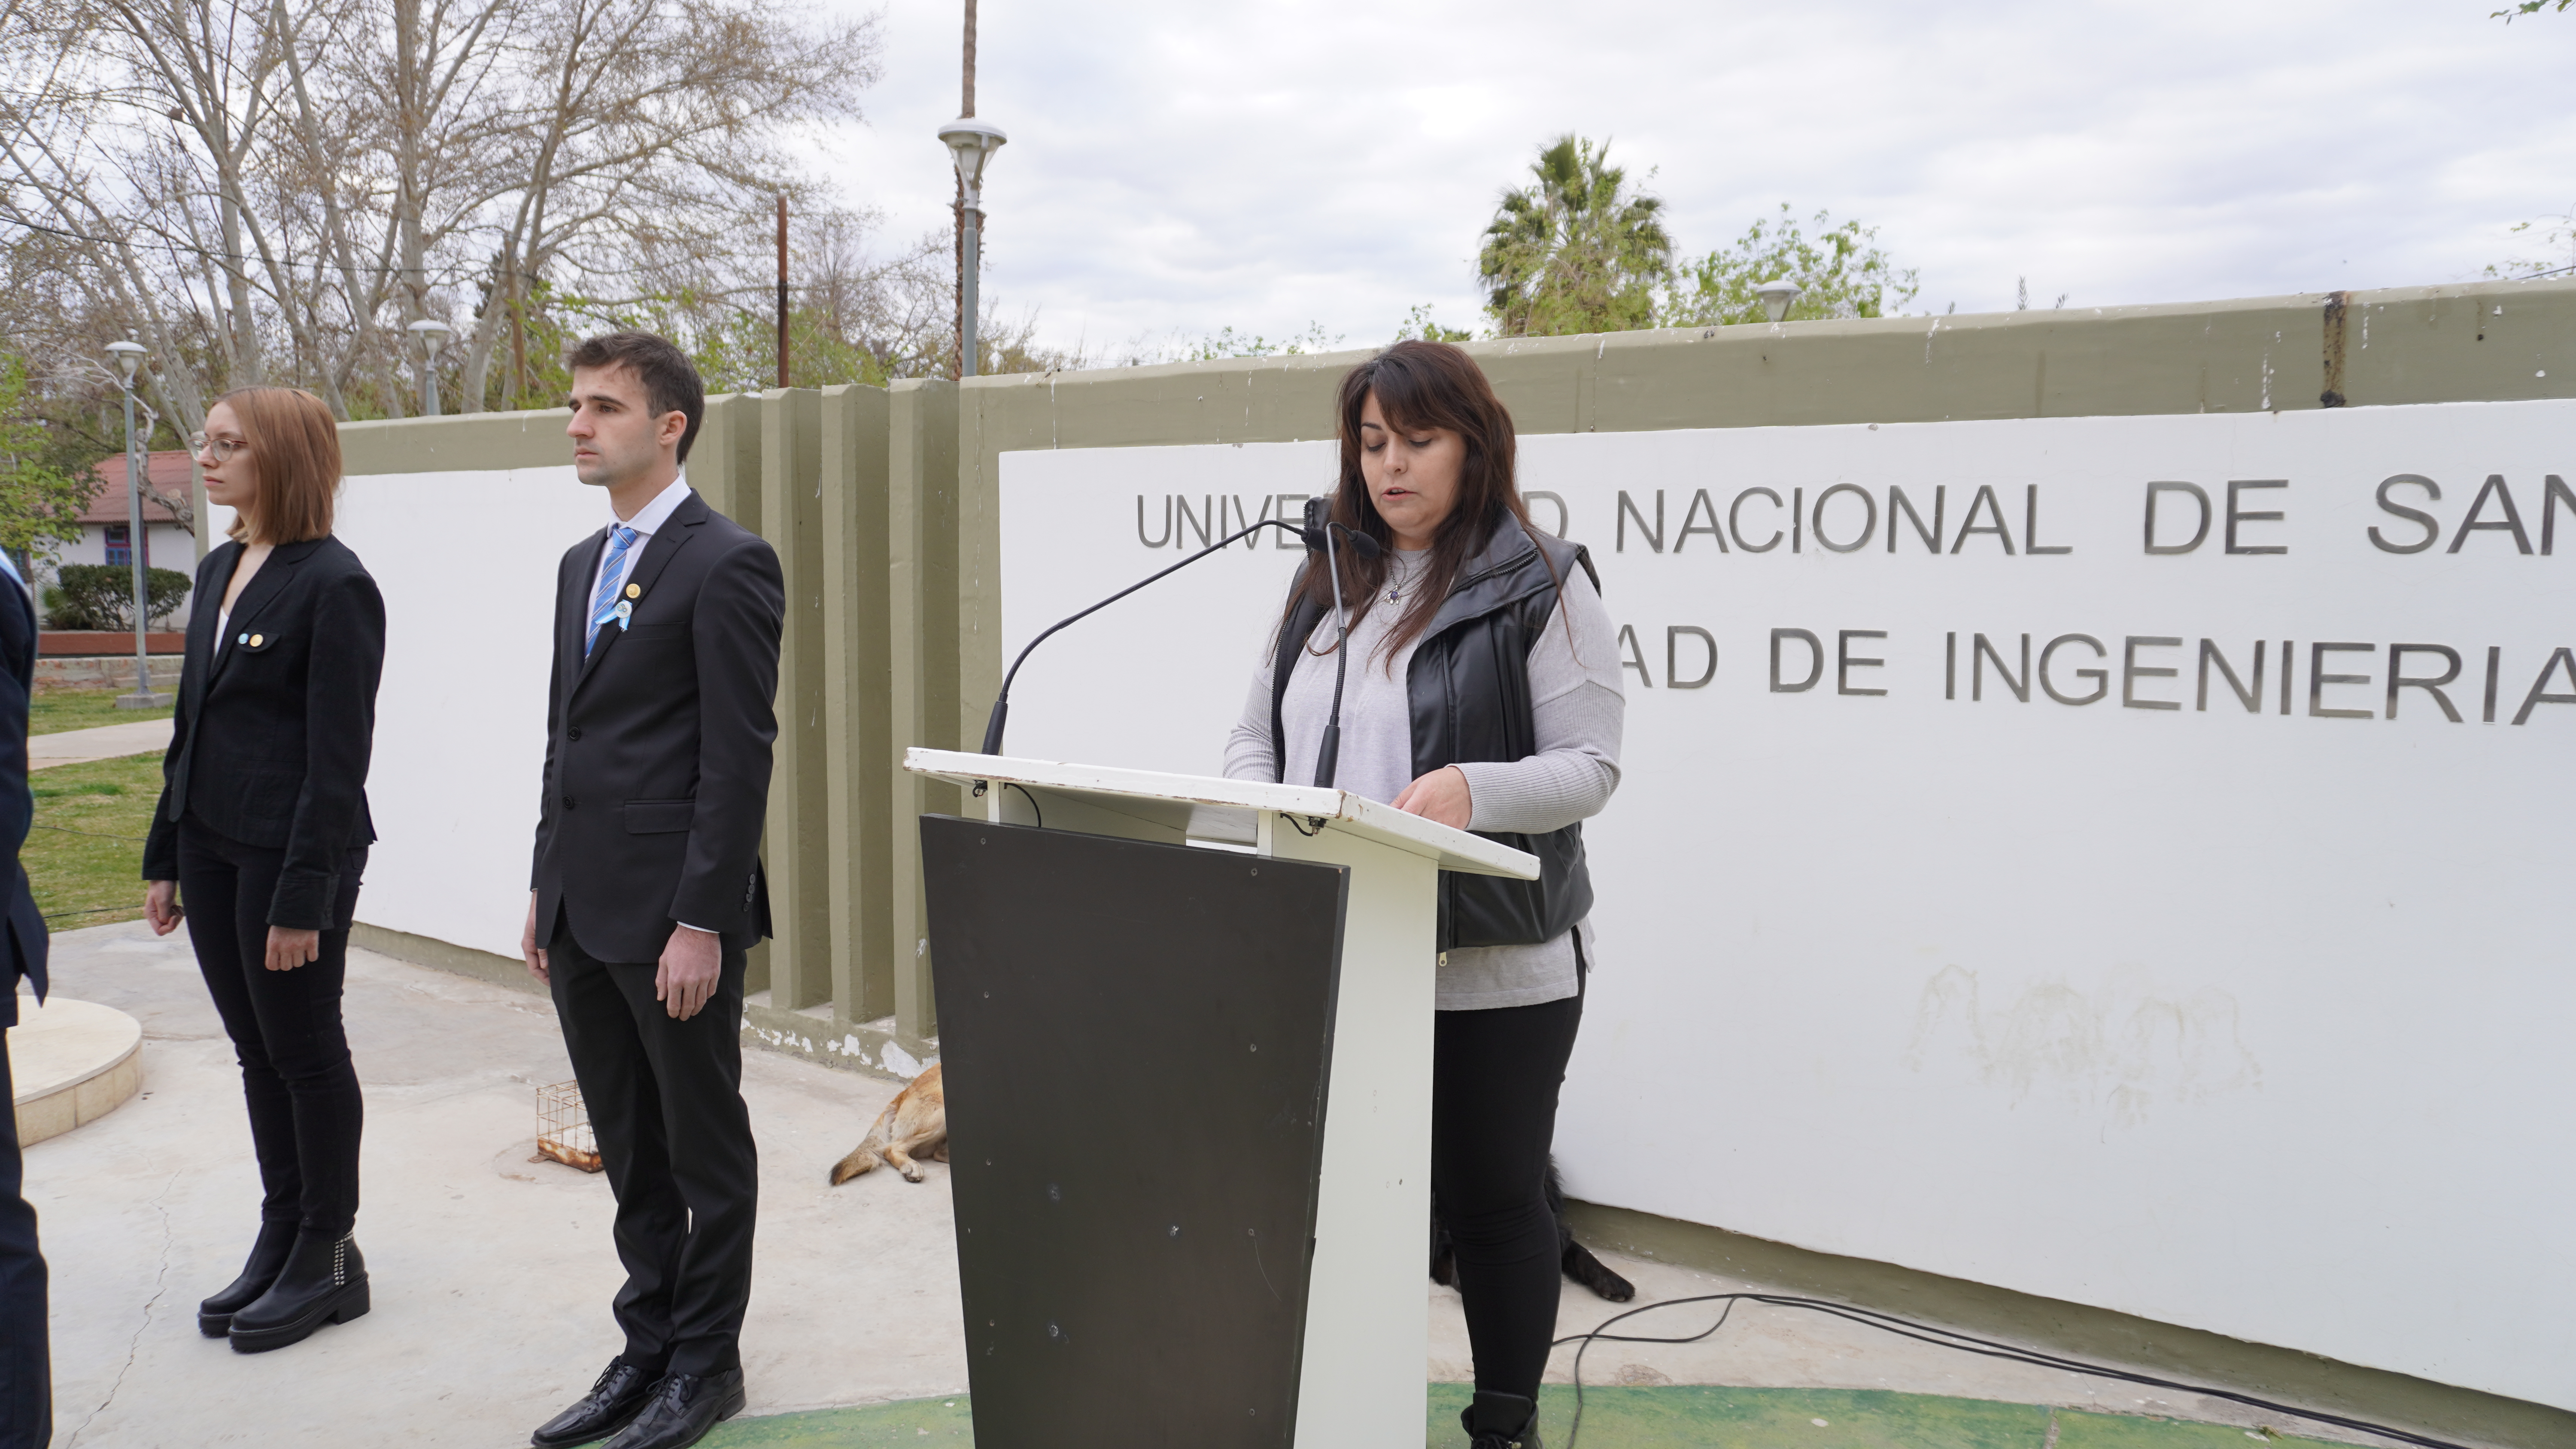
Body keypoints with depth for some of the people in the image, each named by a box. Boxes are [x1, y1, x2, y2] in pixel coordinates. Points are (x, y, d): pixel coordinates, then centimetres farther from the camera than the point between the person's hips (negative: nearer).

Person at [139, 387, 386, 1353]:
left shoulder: (334, 585, -14)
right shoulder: (220, 570, 12)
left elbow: (338, 757, -17)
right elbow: (192, 724, 16)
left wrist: (303, 897, -19)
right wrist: (165, 854, 14)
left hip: (290, 849, -8)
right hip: (211, 843, 8)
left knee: (305, 1053, 4)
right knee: (256, 1050, 15)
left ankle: (329, 1258, 18)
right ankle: (280, 1239, 28)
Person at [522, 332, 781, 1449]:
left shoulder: (727, 564, -12)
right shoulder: (582, 564, 15)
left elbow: (740, 757, -16)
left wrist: (703, 923, -18)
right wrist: (545, 887, 16)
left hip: (672, 916, -8)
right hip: (583, 914, 8)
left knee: (705, 1148, 7)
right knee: (629, 1151, 17)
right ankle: (648, 1347, 30)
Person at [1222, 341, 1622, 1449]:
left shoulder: (1543, 588, -4)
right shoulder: (1326, 585, 14)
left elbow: (1590, 765, -9)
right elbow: (1256, 735, 16)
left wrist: (1473, 790, -27)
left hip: (1492, 967, -4)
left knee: (1490, 1199, 8)